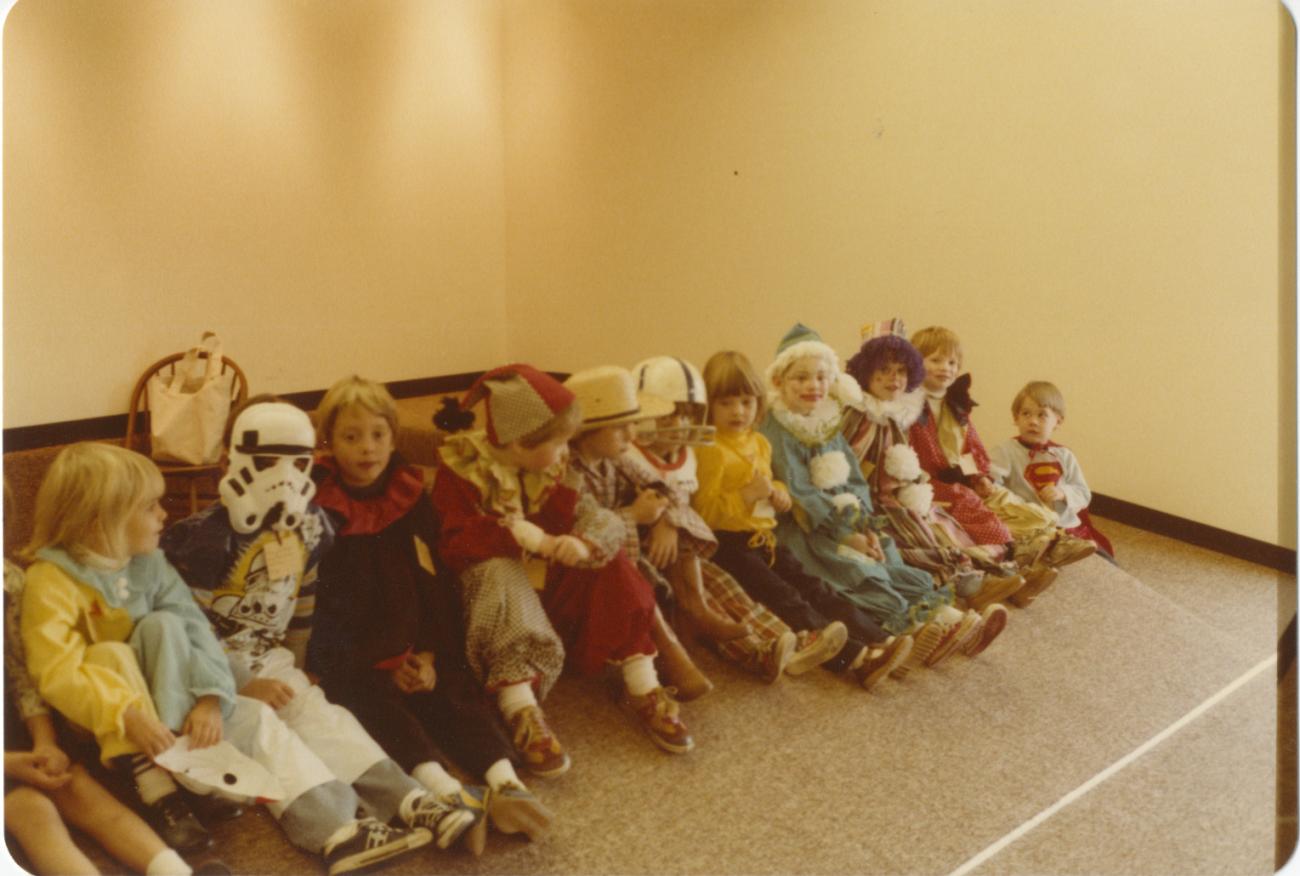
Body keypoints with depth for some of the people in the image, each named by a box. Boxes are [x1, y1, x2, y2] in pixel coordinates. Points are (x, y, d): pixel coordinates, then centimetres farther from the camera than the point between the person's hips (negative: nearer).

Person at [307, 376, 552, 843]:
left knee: (455, 686, -23)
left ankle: (504, 782, -43)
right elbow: (315, 602, -6)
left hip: (415, 649, 3)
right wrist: (386, 662, -12)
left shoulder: (411, 496, 8)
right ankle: (440, 787, -51)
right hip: (347, 658, -3)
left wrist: (431, 654, -8)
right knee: (370, 692, -31)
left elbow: (437, 584, 7)